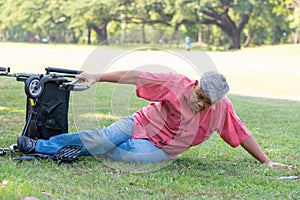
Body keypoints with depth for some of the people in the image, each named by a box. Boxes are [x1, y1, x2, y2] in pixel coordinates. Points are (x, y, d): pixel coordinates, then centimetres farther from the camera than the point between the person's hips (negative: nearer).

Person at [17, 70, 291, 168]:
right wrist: (99, 77, -16)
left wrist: (266, 161, 0)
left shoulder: (223, 109, -11)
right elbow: (135, 77, -15)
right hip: (140, 123, -1)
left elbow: (243, 136, -1)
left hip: (160, 149, 1)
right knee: (104, 138, -25)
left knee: (126, 154, -31)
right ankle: (42, 144, -14)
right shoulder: (178, 84, -17)